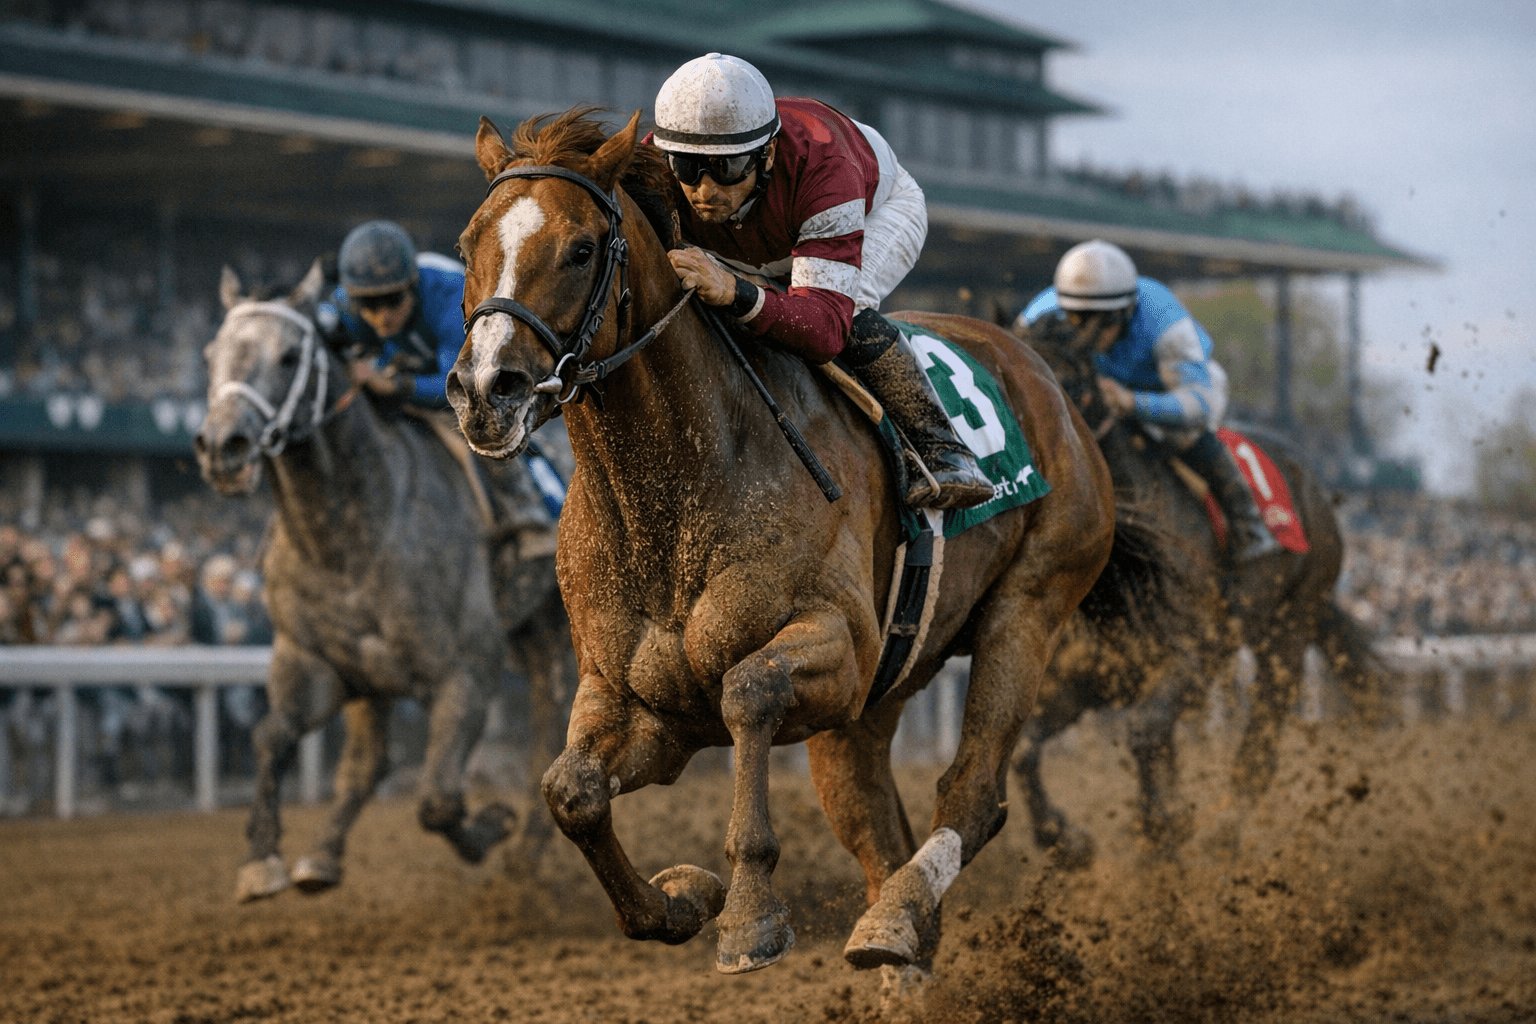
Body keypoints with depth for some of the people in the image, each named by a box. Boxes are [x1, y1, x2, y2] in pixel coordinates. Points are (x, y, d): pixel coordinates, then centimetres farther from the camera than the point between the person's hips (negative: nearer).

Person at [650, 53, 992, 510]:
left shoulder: (821, 167, -48)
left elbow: (826, 326, -55)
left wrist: (736, 294, -74)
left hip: (880, 205, -5)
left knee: (847, 311, -34)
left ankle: (942, 451, -20)